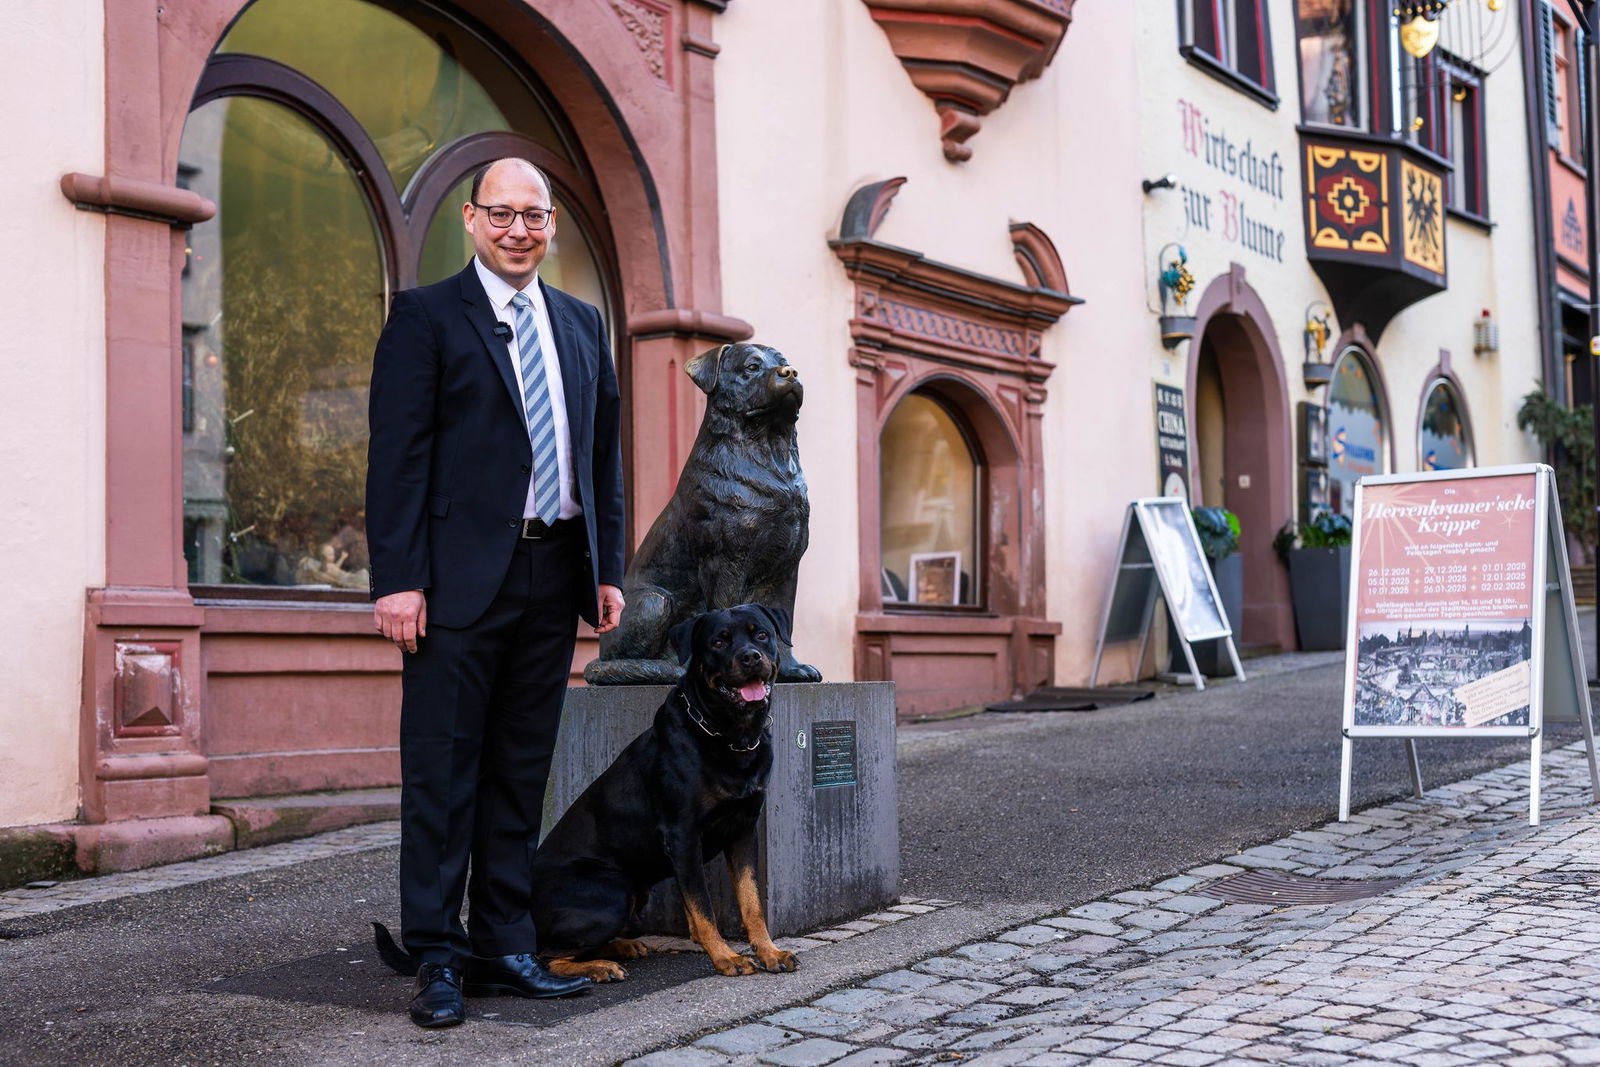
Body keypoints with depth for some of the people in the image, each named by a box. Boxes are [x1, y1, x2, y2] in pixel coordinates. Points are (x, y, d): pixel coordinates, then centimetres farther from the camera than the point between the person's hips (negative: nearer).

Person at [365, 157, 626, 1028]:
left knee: (521, 769, 11)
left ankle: (504, 946, 19)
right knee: (443, 769, -1)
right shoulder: (426, 316, 0)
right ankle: (437, 957, 7)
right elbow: (398, 454, -7)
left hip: (552, 576, 5)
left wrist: (608, 567, 10)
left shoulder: (581, 323, 16)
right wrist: (399, 579, -14)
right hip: (463, 575, -5)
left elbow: (604, 451, 17)